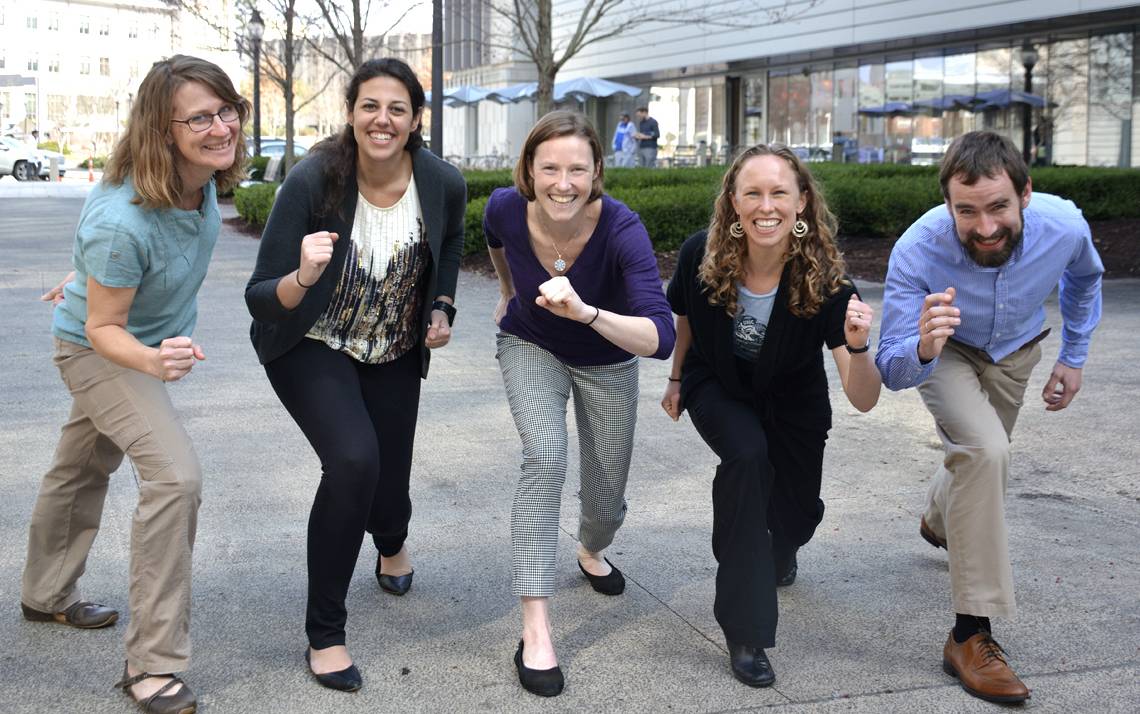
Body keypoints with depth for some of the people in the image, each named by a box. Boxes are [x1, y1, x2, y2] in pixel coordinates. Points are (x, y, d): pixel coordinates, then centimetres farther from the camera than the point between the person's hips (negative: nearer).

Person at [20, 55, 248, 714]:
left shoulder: (204, 176, -16)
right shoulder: (122, 222, -40)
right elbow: (103, 328, -28)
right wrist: (154, 361, -48)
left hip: (152, 342, 8)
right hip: (100, 350, -8)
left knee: (83, 470, 25)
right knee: (176, 474, -23)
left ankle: (48, 596, 49)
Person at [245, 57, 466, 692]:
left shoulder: (443, 183, -16)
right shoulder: (313, 181, -25)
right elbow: (261, 300, -24)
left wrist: (442, 308, -2)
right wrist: (302, 278, -44)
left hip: (395, 354, 3)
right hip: (313, 346, -3)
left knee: (388, 494, 6)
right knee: (354, 459, -29)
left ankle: (393, 543, 51)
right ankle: (325, 634, -10)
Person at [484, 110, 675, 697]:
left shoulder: (621, 229, -36)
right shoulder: (506, 209, -27)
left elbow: (660, 339, -46)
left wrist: (586, 312, -61)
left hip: (607, 360, 0)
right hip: (531, 347, 0)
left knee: (607, 502, 11)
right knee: (546, 457, -27)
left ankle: (592, 552, 50)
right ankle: (535, 631, -23)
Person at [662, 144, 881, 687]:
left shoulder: (825, 279, -31)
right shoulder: (700, 256, -29)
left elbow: (863, 400, -34)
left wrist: (858, 347, -53)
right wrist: (676, 379, 8)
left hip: (793, 401, 1)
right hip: (718, 388, -1)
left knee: (797, 515, 8)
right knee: (747, 455, -31)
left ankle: (775, 553, 52)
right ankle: (745, 634, -22)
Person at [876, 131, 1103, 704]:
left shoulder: (1065, 226, -32)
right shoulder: (917, 250, -40)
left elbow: (1084, 279, -4)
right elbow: (891, 372, -37)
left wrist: (1074, 356, 1)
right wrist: (923, 349, -59)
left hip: (1015, 354, 4)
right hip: (946, 353, -4)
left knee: (983, 457, 25)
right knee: (985, 451, -30)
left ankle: (938, 520, 64)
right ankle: (971, 636, -23)